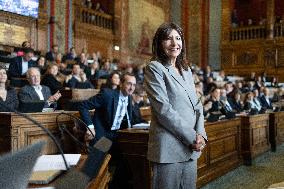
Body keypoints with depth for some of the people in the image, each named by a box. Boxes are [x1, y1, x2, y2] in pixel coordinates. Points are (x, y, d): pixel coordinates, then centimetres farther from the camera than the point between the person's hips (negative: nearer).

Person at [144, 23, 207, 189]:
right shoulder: (154, 68, -6)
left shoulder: (186, 70, 16)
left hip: (191, 150, 7)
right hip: (169, 149, -6)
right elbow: (163, 109, -14)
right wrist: (192, 137, -14)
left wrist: (200, 134, -4)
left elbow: (197, 105, 13)